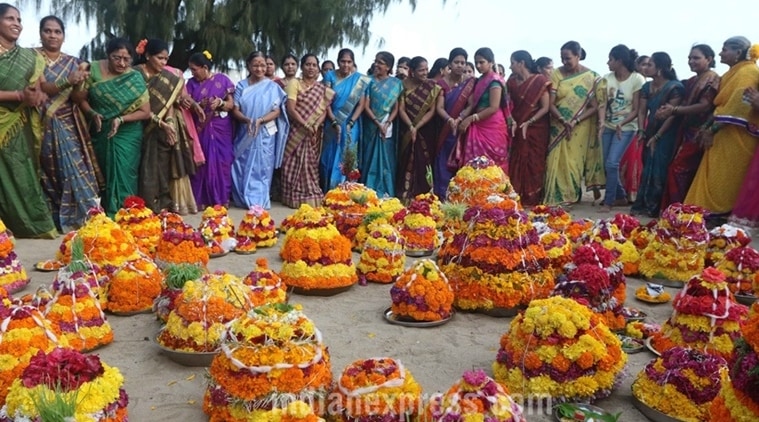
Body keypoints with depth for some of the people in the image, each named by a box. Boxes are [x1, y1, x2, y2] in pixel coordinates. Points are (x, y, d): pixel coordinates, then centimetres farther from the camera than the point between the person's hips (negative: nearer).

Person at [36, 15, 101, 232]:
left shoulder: (72, 62, 11)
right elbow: (41, 88, -14)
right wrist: (68, 81, -27)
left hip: (67, 125, 2)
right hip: (44, 125, -2)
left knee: (75, 168, -8)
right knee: (51, 173, -1)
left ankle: (87, 217, -4)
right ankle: (58, 221, 6)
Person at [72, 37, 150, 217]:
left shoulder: (135, 79, -7)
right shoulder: (94, 70, -3)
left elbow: (145, 112, -7)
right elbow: (80, 98, 1)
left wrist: (121, 119, -19)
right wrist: (92, 113, -17)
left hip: (127, 136, -2)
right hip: (100, 134, 2)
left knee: (123, 178, -6)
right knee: (102, 177, 8)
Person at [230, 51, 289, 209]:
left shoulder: (273, 87, 2)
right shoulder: (241, 86, 5)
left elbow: (277, 111, -4)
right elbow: (235, 110, 0)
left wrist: (260, 121, -20)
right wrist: (247, 120, -20)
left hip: (265, 134, -1)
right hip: (245, 134, 2)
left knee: (262, 167, 1)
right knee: (244, 167, 2)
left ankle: (260, 200, 8)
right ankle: (245, 199, 13)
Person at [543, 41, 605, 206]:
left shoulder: (591, 77, -4)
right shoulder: (557, 74, -3)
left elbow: (594, 107, -7)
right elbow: (550, 103, -8)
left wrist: (575, 121, -19)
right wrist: (563, 121, -22)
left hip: (581, 129, -1)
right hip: (559, 127, 1)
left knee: (575, 162, 4)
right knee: (558, 161, 0)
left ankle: (572, 195, 17)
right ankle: (557, 197, 9)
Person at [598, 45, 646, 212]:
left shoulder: (637, 79, -11)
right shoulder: (607, 78, 3)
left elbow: (636, 110, -12)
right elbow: (603, 104, -2)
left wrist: (622, 124, -27)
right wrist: (602, 120, -21)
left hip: (626, 127, -5)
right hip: (608, 126, 5)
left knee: (612, 163, -16)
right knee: (607, 164, 8)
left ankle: (608, 201, -5)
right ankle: (621, 196, 26)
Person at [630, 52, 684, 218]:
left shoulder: (675, 87, -13)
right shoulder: (647, 87, 9)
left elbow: (672, 115, -15)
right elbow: (642, 111, 7)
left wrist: (657, 137, -15)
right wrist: (642, 132, -7)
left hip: (666, 136, -6)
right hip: (650, 134, 7)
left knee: (659, 171, -3)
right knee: (647, 169, 8)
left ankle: (654, 208, 4)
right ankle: (642, 204, 13)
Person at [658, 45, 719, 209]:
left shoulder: (712, 79, -7)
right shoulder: (691, 82, 18)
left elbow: (705, 106, -17)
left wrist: (674, 110, -19)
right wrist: (670, 110, -5)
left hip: (699, 134, -8)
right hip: (687, 132, 8)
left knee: (678, 169, -12)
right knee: (689, 174, 7)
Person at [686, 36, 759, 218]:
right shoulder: (733, 73, 20)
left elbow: (738, 106, -19)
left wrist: (713, 130, -19)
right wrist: (708, 126, 8)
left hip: (734, 139, -9)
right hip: (724, 136, 9)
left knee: (722, 184, -7)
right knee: (715, 182, 7)